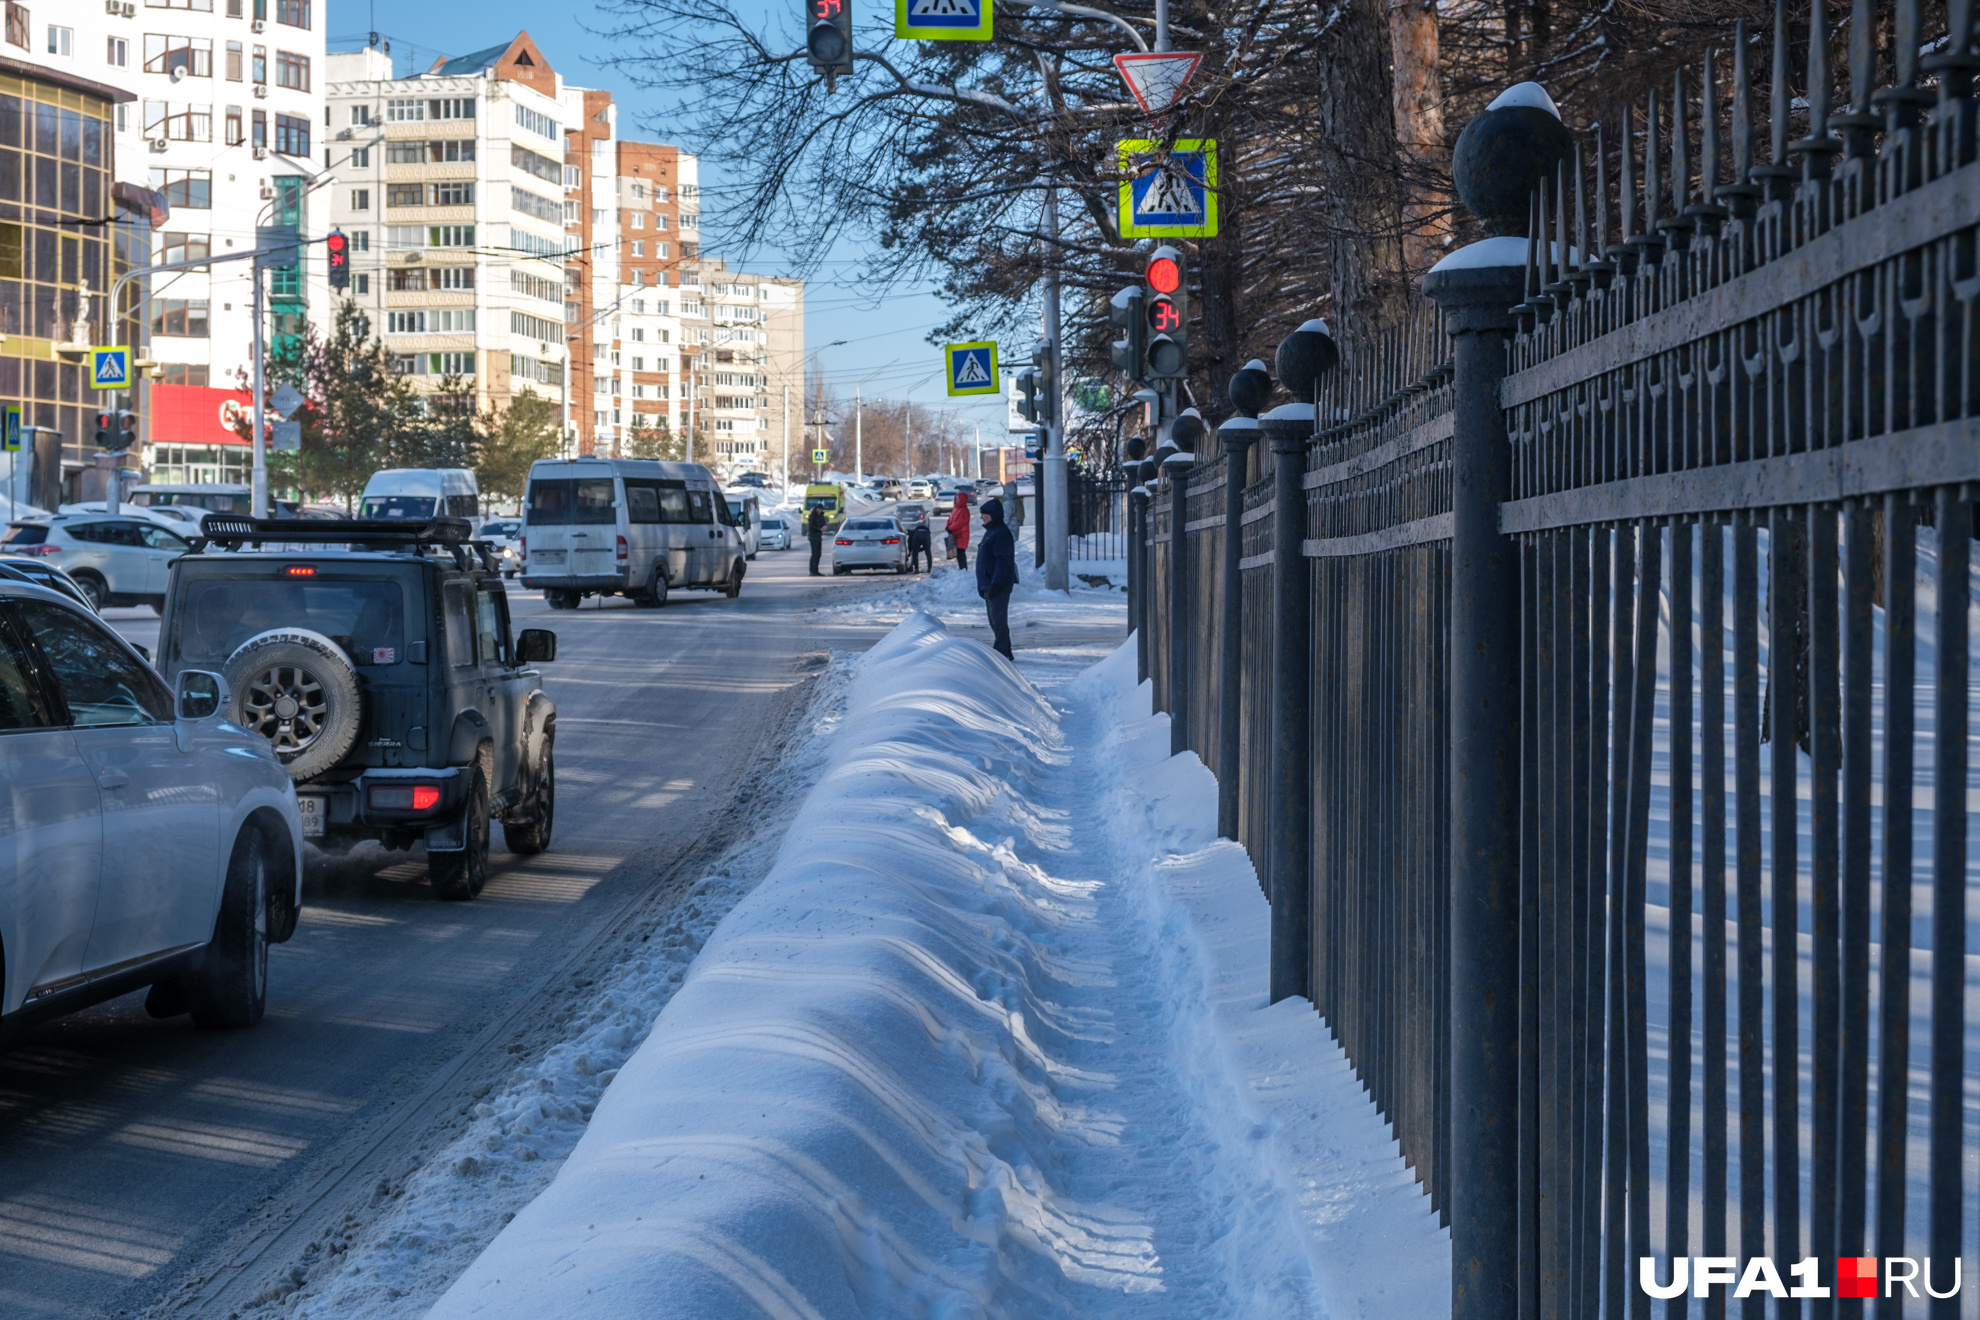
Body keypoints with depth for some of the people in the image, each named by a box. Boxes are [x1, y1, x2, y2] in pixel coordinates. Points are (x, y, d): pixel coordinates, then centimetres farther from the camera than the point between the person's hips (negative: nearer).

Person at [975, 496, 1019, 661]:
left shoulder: (1001, 533, -15)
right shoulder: (990, 532, 18)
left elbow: (1003, 561, -21)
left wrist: (995, 584, -25)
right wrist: (982, 585, 21)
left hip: (998, 586, -11)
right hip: (989, 585, 11)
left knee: (999, 621, -9)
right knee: (995, 621, 14)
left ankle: (1001, 652, -8)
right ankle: (1005, 653, 20)